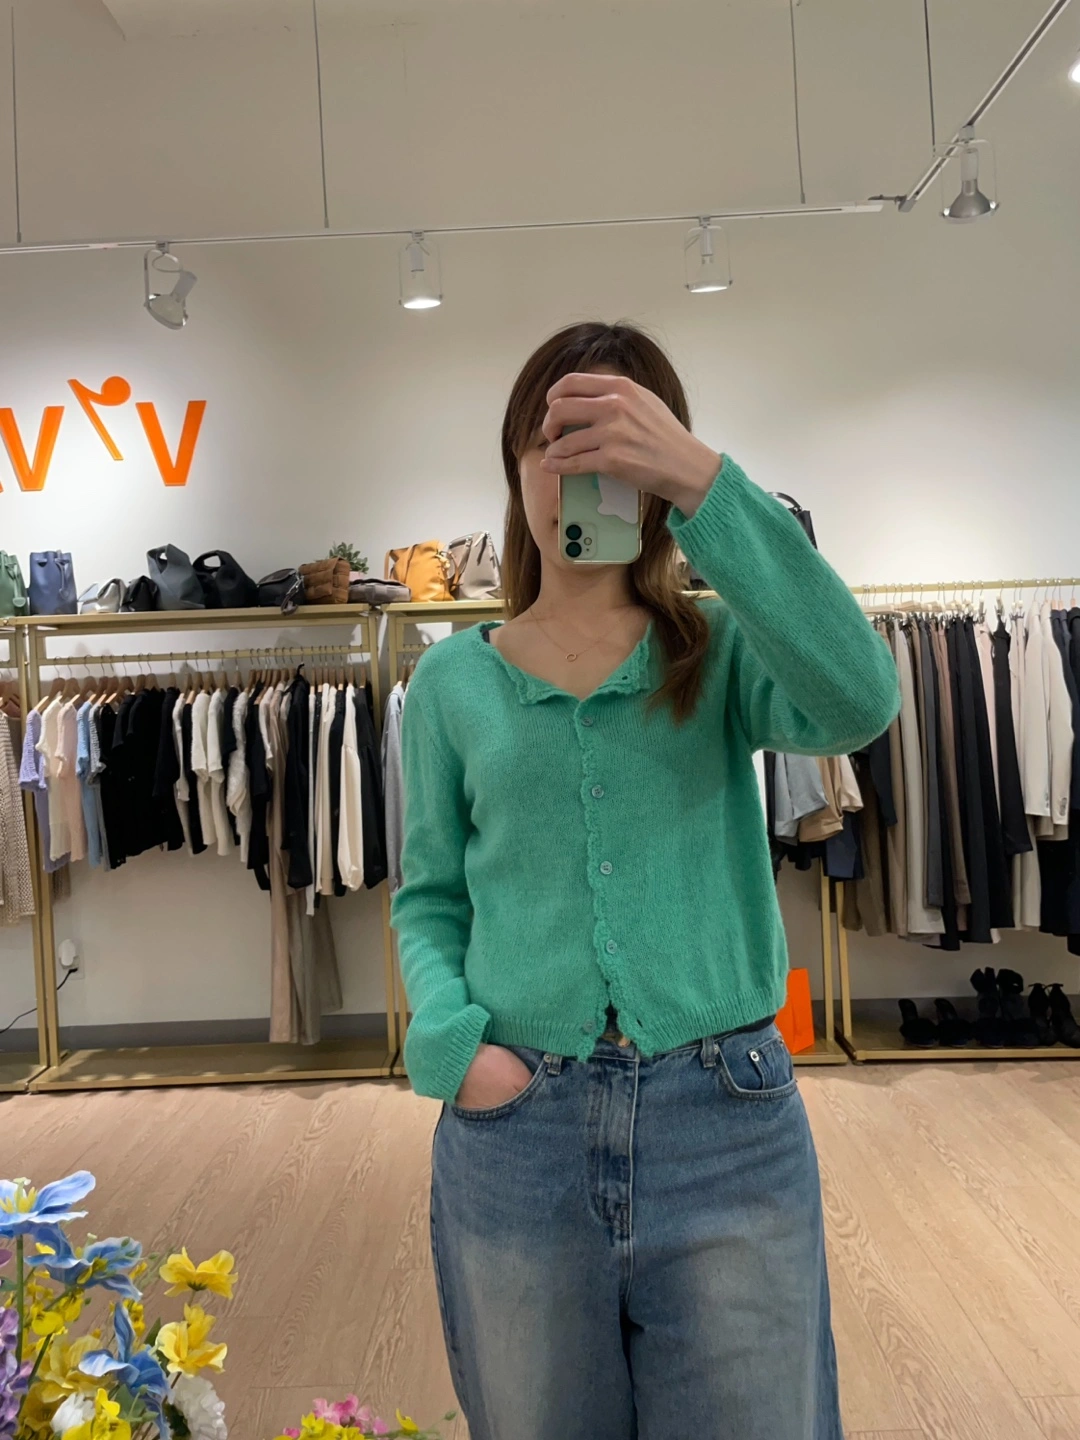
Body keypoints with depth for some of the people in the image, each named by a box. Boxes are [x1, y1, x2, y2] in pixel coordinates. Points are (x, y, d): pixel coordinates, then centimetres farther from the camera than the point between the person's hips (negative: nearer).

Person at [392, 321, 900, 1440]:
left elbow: (855, 700, -22)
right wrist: (448, 1037, -11)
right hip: (515, 1125, 2)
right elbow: (430, 895, 7)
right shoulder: (453, 680, 4)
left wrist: (700, 479, -27)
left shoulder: (721, 652, 0)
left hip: (726, 1122, -1)